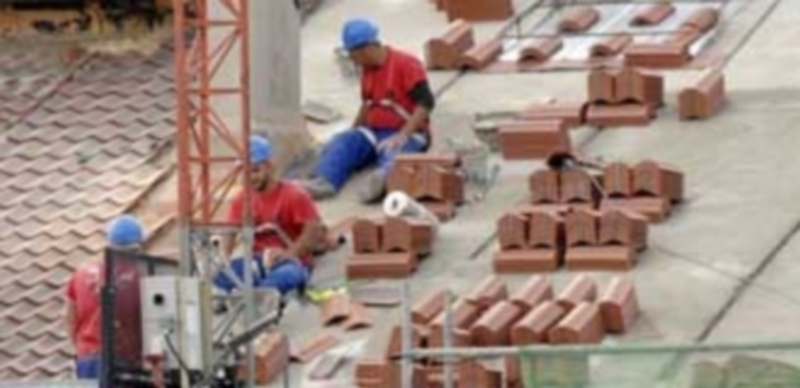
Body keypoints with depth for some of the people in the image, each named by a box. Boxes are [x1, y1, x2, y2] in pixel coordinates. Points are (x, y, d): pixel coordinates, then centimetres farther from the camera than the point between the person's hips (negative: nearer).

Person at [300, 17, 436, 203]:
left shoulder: (406, 64, -10)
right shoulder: (367, 69, 11)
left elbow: (425, 102, -18)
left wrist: (403, 135, -27)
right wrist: (353, 131, 13)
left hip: (407, 134, -7)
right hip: (374, 132, 7)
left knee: (393, 151, -39)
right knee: (342, 143, -20)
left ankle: (383, 178, -73)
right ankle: (324, 181, -47)